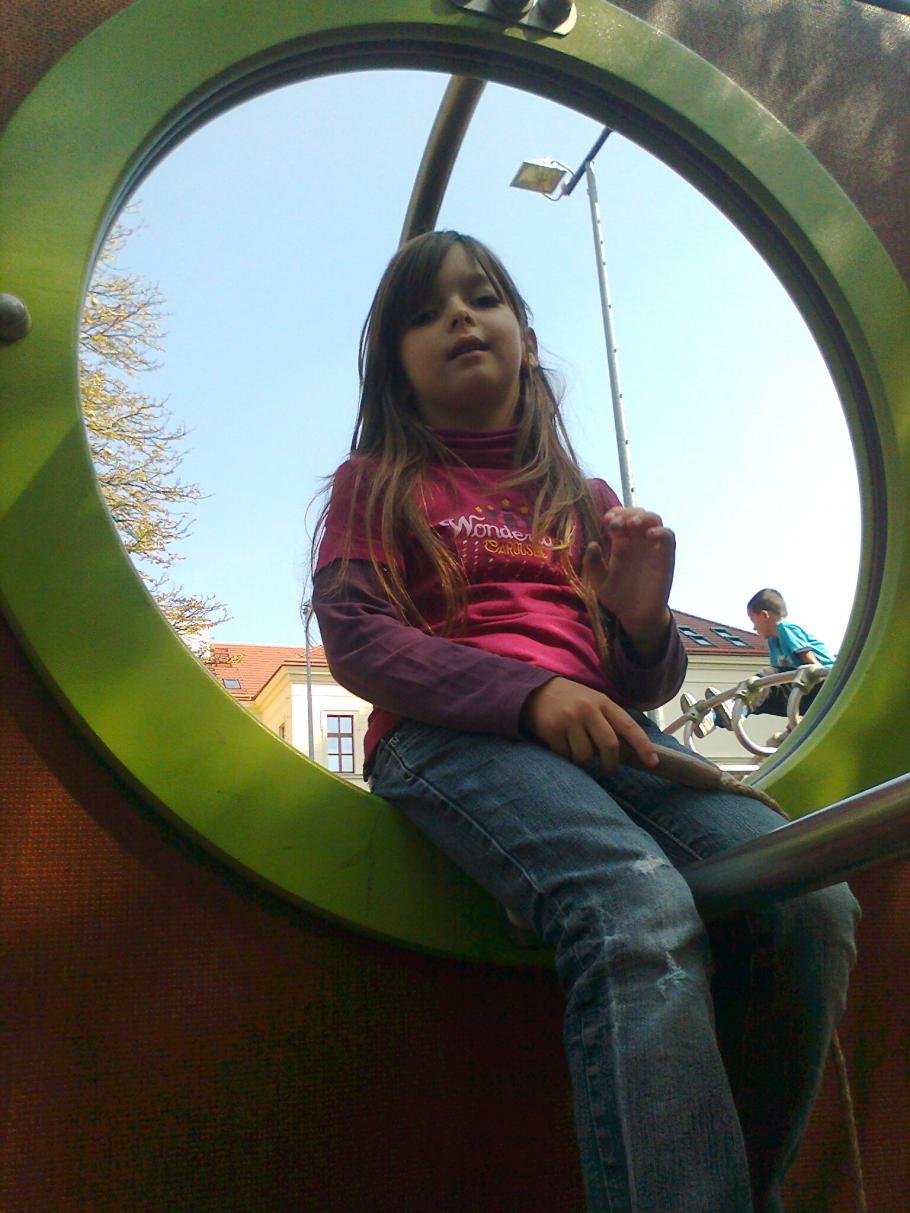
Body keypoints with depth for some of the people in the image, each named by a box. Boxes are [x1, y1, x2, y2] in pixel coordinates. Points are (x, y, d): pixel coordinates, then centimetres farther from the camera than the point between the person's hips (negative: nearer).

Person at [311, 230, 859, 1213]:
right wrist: (528, 693, -15)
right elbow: (352, 640, -1)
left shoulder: (587, 500, 25)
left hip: (606, 738, 4)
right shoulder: (377, 482, 16)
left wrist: (644, 621, -4)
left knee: (809, 898, -23)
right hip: (448, 738, -3)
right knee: (640, 906, -35)